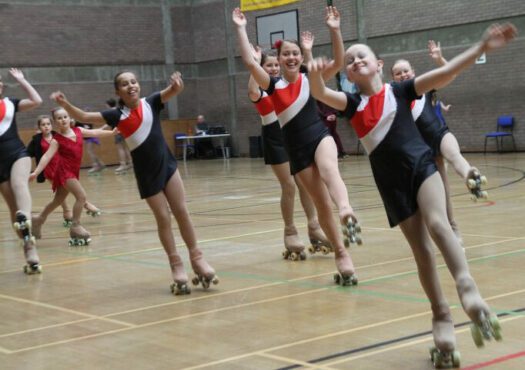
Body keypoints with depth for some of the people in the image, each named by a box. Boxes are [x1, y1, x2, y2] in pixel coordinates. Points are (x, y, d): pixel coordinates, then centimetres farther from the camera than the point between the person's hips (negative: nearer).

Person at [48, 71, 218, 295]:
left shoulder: (151, 103, -3)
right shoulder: (118, 115, -5)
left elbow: (172, 91, -18)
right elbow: (85, 117, -8)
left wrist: (177, 84, -42)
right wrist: (65, 105, -24)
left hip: (167, 164, 1)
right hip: (145, 173, -1)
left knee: (181, 211, 3)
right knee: (163, 218, 3)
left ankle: (196, 257, 15)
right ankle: (176, 265, 13)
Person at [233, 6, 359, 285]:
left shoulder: (311, 79, 1)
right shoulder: (273, 86, 1)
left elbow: (338, 62, -12)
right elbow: (249, 63, -13)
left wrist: (335, 30, -22)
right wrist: (241, 29, -15)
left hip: (320, 137, -2)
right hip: (297, 150, 2)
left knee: (329, 169, -36)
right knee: (321, 203, 3)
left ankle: (346, 210, -64)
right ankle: (341, 255, 12)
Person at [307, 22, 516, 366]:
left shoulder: (399, 90, 1)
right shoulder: (353, 103, 5)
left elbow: (444, 73, -7)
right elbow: (321, 94, -12)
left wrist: (482, 47, -18)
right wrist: (315, 75, -36)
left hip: (421, 165, -2)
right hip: (392, 184, 2)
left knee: (437, 224, -28)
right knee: (422, 252, 4)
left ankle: (468, 290, -41)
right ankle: (442, 317, 16)